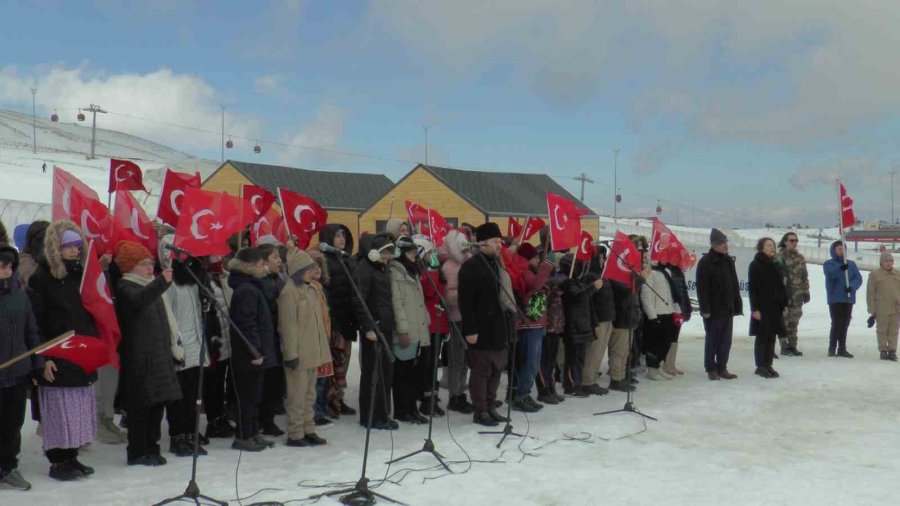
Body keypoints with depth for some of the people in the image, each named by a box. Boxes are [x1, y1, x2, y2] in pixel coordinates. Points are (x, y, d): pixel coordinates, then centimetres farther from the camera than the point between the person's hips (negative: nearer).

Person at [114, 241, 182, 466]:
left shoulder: (151, 286, 20)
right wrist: (162, 282, -47)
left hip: (159, 355, 9)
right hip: (139, 357, -9)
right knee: (140, 405, -5)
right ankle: (137, 452, 3)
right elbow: (138, 301, -33)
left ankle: (151, 448, 19)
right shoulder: (125, 287, -8)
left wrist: (170, 345, 26)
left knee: (157, 402, 10)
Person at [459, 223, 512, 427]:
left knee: (495, 370, 14)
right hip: (481, 329, -8)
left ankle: (490, 407, 25)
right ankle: (480, 412, 10)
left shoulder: (496, 263, 14)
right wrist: (470, 330, -19)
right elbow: (465, 301, -16)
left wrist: (505, 324, 14)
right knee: (481, 371, 0)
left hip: (498, 327, 8)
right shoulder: (471, 267, -12)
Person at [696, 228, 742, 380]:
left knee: (726, 340, 8)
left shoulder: (728, 261, 11)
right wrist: (705, 309, -17)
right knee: (712, 339, 2)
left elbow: (735, 285, 15)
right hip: (713, 309, -6)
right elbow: (702, 288, -13)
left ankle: (722, 367, 17)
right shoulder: (705, 262, -10)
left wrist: (737, 304, 10)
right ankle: (711, 368, 12)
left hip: (728, 309, 6)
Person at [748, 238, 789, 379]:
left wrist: (784, 304, 9)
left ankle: (768, 365, 16)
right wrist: (755, 308, -16)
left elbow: (781, 286, 15)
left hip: (776, 307, 6)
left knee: (771, 337, 9)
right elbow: (752, 288, -11)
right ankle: (760, 366, 5)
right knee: (762, 337, -1)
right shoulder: (755, 265, -6)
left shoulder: (776, 265, 13)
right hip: (762, 307, -6)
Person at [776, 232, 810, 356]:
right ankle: (784, 347, 2)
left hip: (797, 294, 6)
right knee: (784, 320, -4)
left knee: (794, 321, 9)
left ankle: (792, 346, 15)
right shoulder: (779, 257, -6)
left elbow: (805, 276, 17)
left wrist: (806, 291, 12)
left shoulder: (800, 258, 13)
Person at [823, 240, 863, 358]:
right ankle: (832, 347, 0)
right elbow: (830, 273, -20)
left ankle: (842, 348, 15)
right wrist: (840, 268, -39)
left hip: (849, 298, 4)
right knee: (837, 323, -10)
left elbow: (858, 278, 2)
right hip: (835, 299, -4)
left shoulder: (851, 264, 13)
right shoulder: (829, 263, 2)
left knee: (845, 324, 7)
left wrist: (852, 286, -18)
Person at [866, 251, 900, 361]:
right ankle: (883, 350, 12)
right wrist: (872, 310, -6)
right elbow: (870, 293, -3)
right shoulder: (875, 274, -3)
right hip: (881, 310, -3)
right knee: (882, 330, 4)